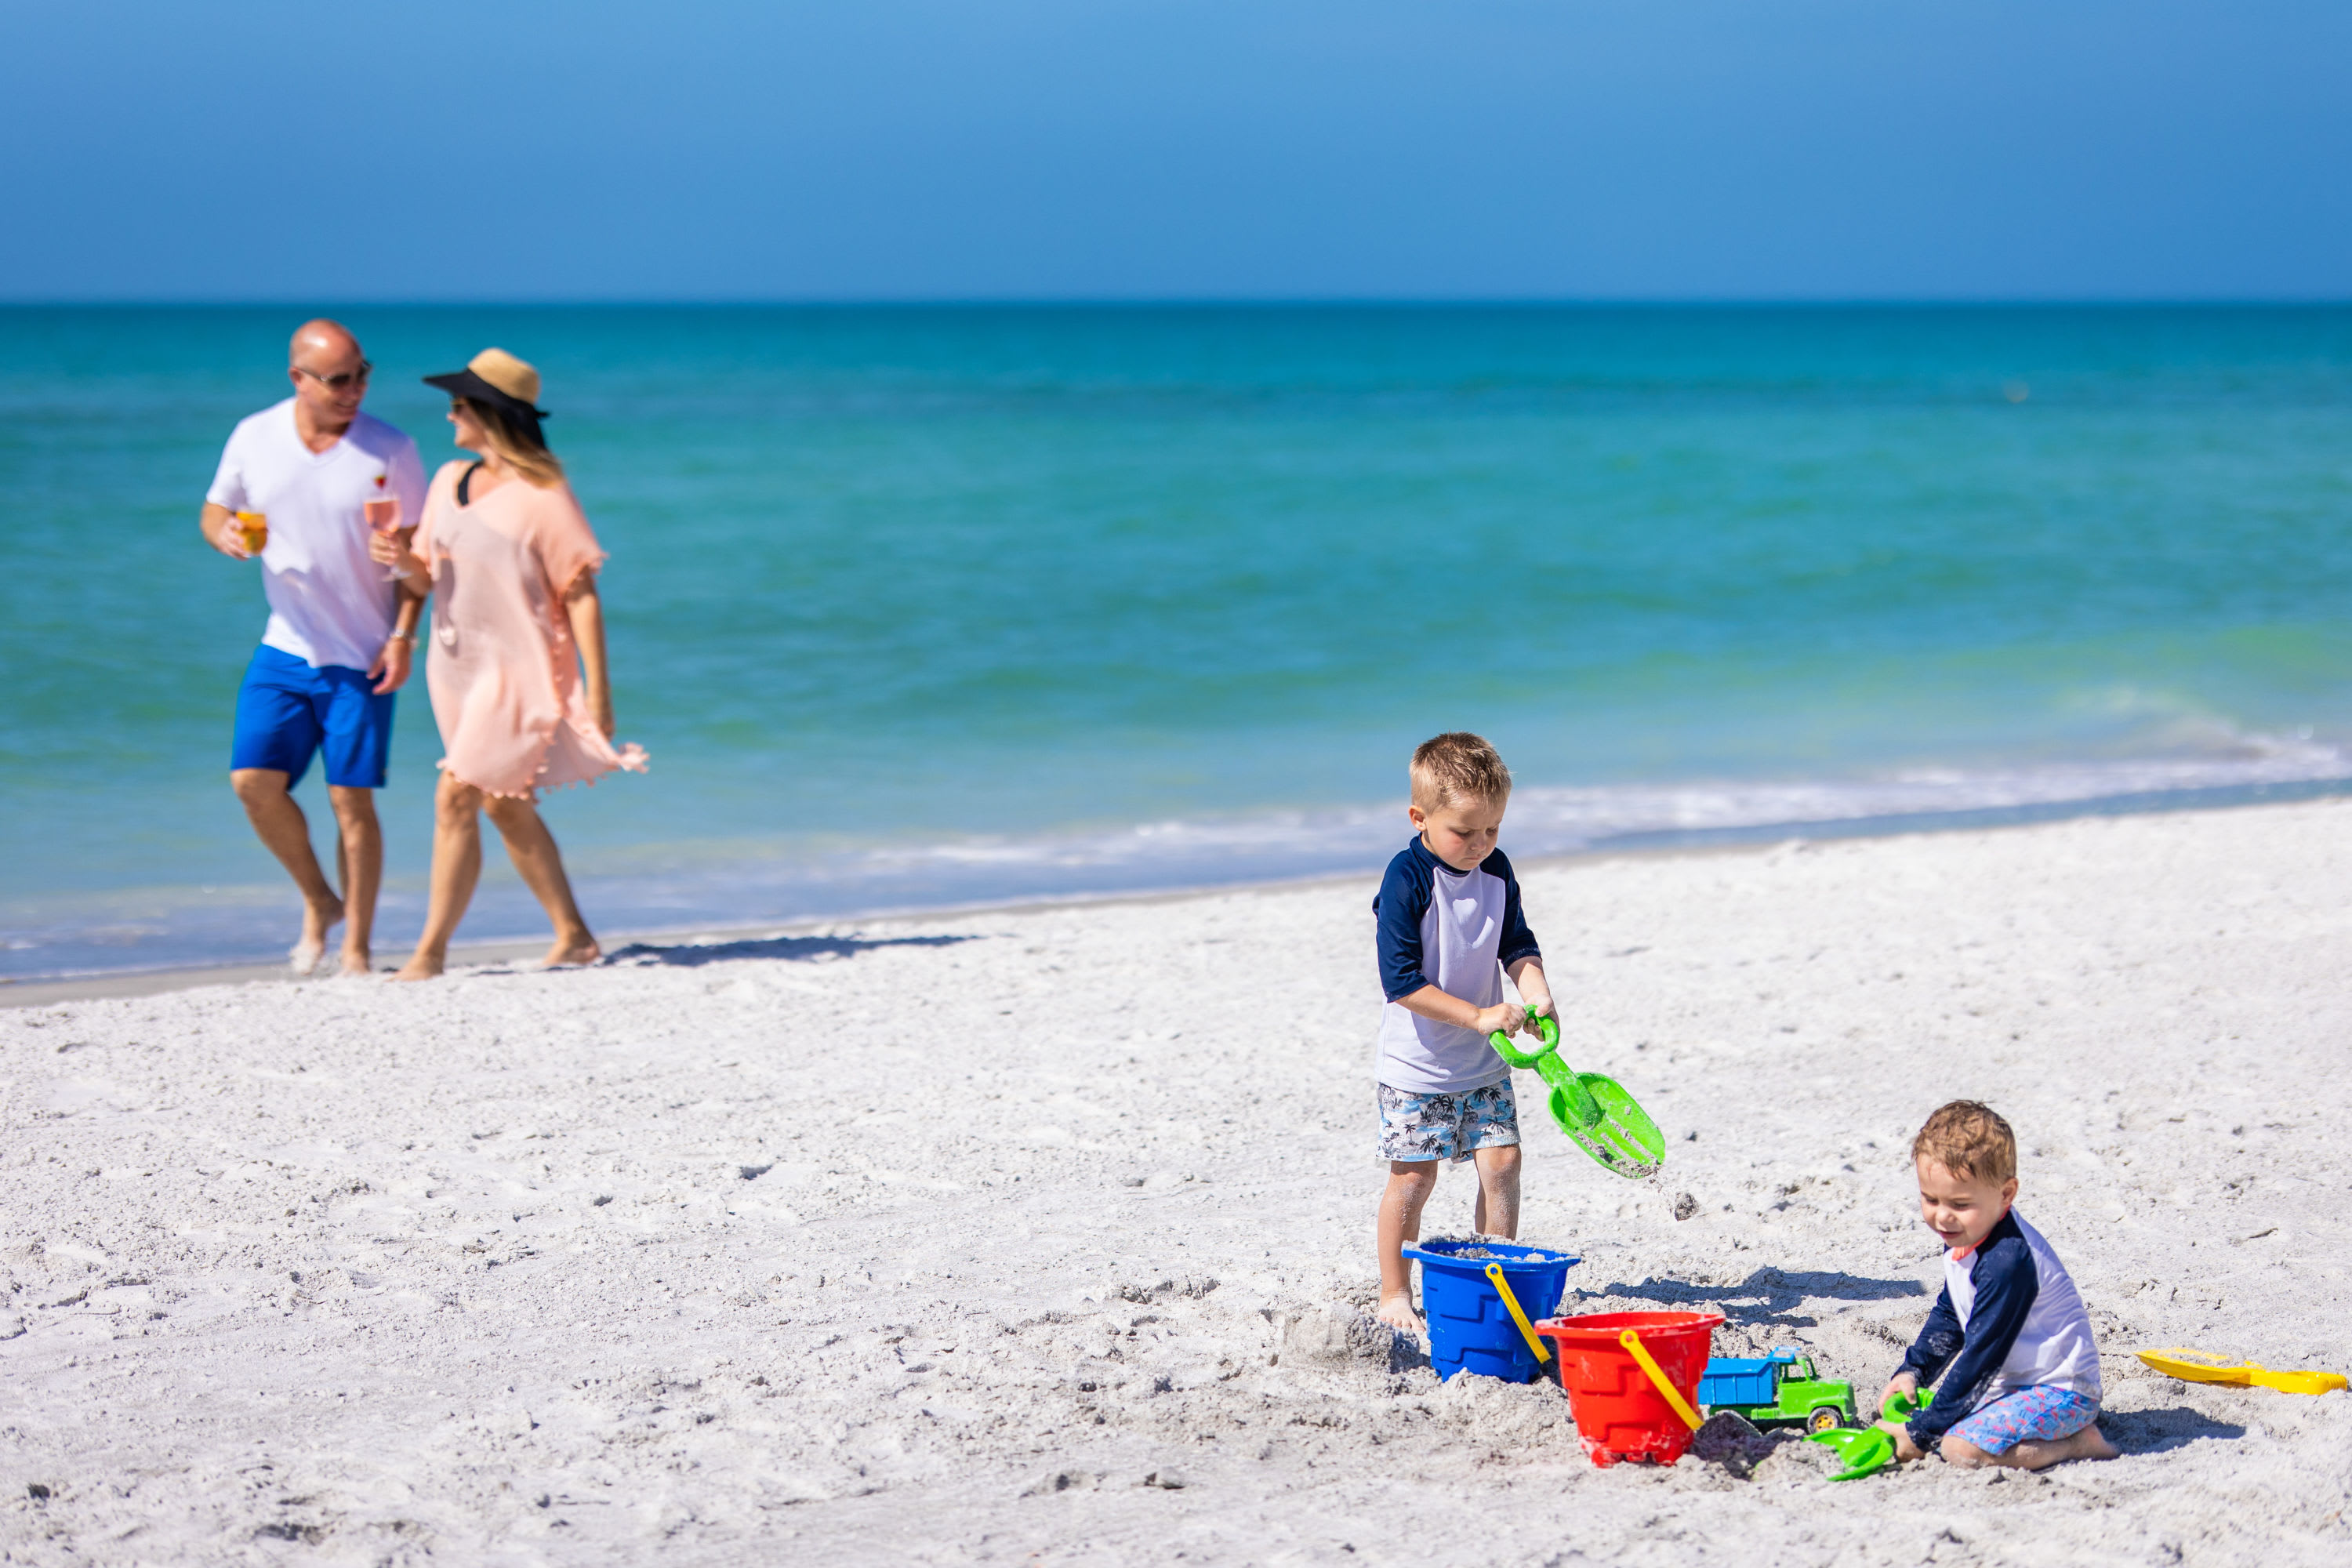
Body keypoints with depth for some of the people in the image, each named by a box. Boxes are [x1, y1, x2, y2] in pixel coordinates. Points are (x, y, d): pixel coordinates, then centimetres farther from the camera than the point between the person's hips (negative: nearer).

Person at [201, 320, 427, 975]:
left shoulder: (390, 451, -7)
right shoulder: (254, 438, -1)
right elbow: (215, 508, 12)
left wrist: (403, 634, -10)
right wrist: (225, 533, -12)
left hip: (361, 656, -3)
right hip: (285, 646, 3)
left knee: (351, 799, -3)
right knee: (254, 780, -8)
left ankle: (356, 949, 9)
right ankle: (318, 900, 16)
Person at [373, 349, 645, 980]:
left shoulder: (543, 498, -14)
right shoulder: (449, 482, 8)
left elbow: (581, 596, -13)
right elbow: (429, 576, 13)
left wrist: (598, 690, -15)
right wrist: (403, 562, -11)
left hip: (516, 670, -8)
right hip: (456, 667, 8)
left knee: (456, 798, -13)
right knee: (505, 807, 13)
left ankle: (430, 951, -8)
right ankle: (572, 934, 24)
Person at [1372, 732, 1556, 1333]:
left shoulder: (1496, 872, 1)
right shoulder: (1407, 880, -19)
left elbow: (1516, 944, 11)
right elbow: (1401, 980, -22)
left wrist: (1535, 990, -10)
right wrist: (1478, 1015, -25)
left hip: (1483, 1061, 5)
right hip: (1417, 1064, -5)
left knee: (1502, 1161, -1)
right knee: (1414, 1175, -3)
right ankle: (1394, 1294, 9)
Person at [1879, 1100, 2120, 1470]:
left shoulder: (2007, 1263, -27)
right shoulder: (1965, 1238, 4)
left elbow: (1982, 1356, -24)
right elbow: (1948, 1316, 23)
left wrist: (1922, 1433, -19)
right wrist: (1912, 1371, 13)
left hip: (2060, 1390, -11)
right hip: (2016, 1377, 11)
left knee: (1962, 1446, -29)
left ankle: (2080, 1442, -11)